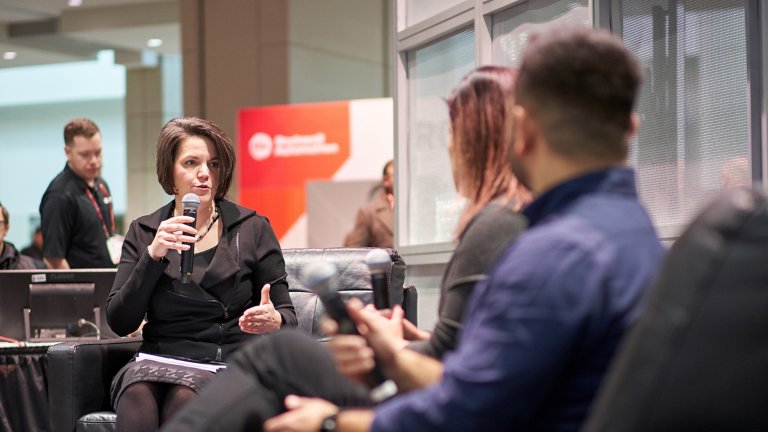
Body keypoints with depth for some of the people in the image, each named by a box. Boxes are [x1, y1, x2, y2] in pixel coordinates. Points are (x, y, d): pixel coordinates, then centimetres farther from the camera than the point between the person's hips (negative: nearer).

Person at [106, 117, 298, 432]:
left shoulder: (252, 229, 7)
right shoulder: (143, 232, 11)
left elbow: (287, 314, 8)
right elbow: (119, 323, 2)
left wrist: (275, 321, -18)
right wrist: (153, 256, -10)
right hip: (160, 358, 1)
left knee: (183, 398, -34)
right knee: (138, 396, -34)